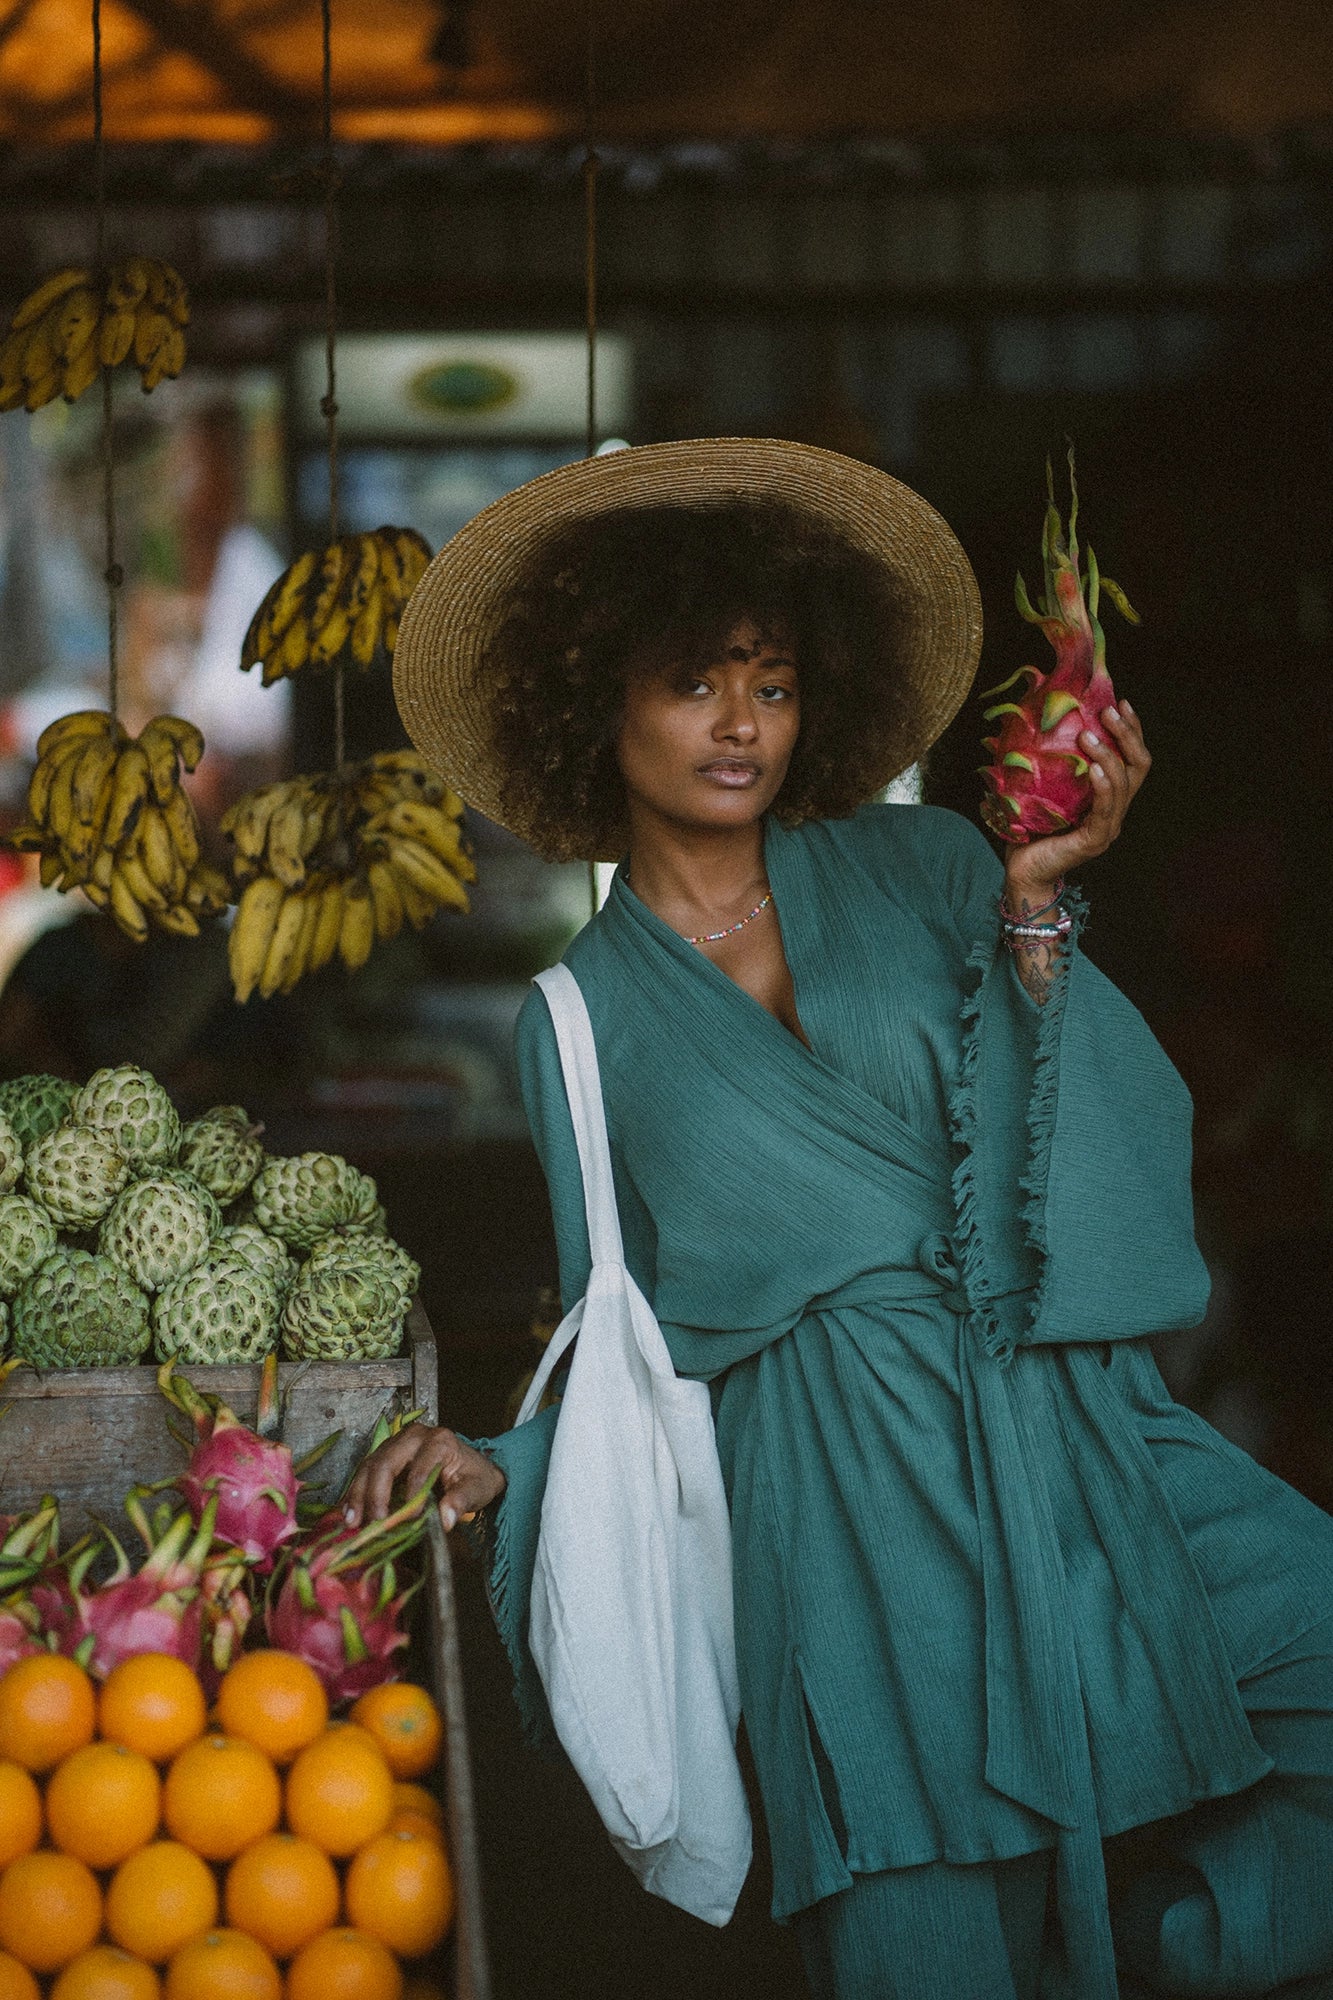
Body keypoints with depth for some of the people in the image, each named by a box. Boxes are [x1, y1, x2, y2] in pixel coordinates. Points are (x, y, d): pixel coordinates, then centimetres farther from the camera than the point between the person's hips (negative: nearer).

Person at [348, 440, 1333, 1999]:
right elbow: (633, 1341, 13)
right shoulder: (581, 1021, 10)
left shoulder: (911, 866, 9)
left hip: (1069, 1443, 1)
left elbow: (1105, 1132, 1)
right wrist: (501, 1470, -2)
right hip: (841, 1503, -1)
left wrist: (1035, 910, -9)